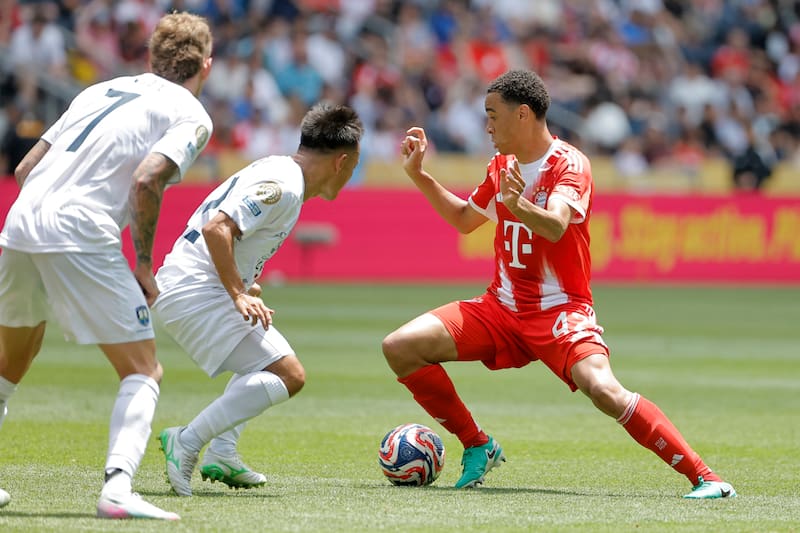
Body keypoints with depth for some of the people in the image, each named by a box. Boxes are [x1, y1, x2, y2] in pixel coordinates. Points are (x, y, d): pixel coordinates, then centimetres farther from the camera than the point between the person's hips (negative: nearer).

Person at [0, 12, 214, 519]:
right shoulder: (191, 115, 4)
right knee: (143, 371, 0)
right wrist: (144, 263, -4)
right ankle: (118, 487, -20)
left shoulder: (101, 91, 24)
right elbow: (146, 180, -14)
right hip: (81, 237, -7)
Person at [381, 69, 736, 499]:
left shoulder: (569, 164, -12)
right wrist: (417, 174, 19)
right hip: (501, 307, 7)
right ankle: (477, 447, 9)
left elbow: (556, 226, -32)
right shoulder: (501, 167, 11)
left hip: (560, 310, -7)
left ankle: (703, 477, -25)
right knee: (400, 347, -7)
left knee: (604, 390, -33)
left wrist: (519, 204, -53)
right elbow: (464, 219, 28)